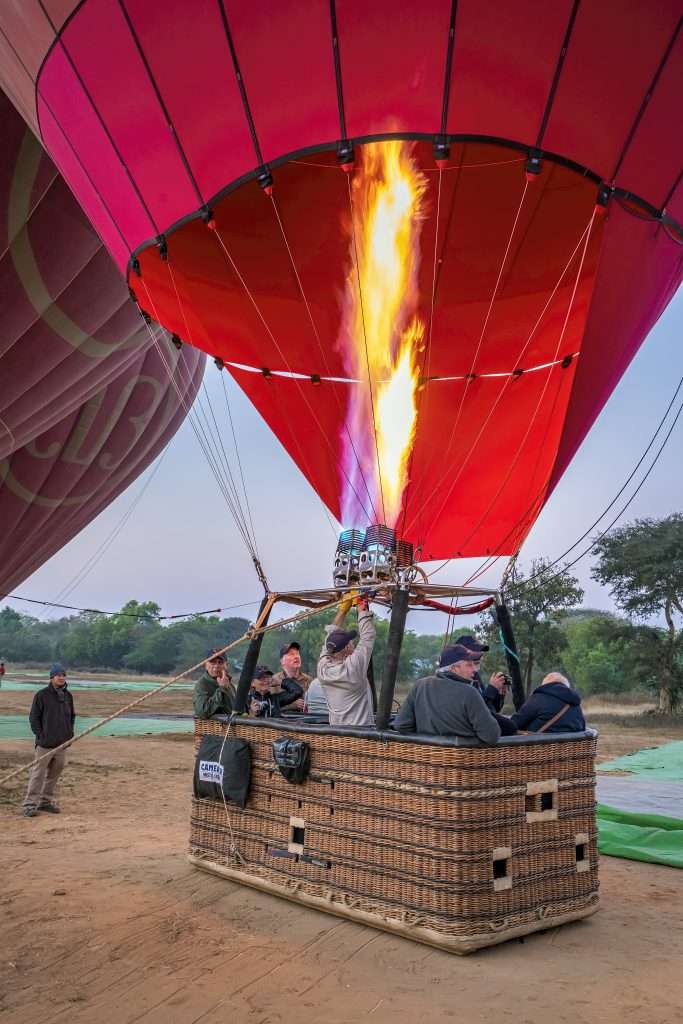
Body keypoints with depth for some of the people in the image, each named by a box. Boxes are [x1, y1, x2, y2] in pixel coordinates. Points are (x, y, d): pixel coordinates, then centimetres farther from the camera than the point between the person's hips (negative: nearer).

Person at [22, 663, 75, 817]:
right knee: (38, 773, -5)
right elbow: (33, 717, -4)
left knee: (55, 772, 10)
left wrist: (70, 732, 9)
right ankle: (30, 804, 0)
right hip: (45, 743, -6)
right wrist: (40, 735, -10)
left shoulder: (68, 696, 10)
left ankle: (46, 801, 22)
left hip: (62, 742, 6)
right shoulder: (42, 695, -6)